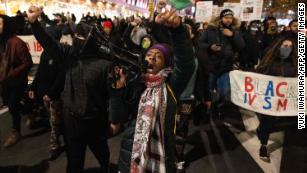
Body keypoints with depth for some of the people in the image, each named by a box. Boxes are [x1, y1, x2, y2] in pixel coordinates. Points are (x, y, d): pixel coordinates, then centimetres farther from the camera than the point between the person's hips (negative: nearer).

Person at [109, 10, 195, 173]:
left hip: (161, 156, -2)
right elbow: (117, 118, -7)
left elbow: (186, 63, -28)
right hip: (130, 153, 2)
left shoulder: (171, 84, -8)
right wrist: (118, 89, -20)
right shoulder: (134, 84, -2)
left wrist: (177, 28, -42)